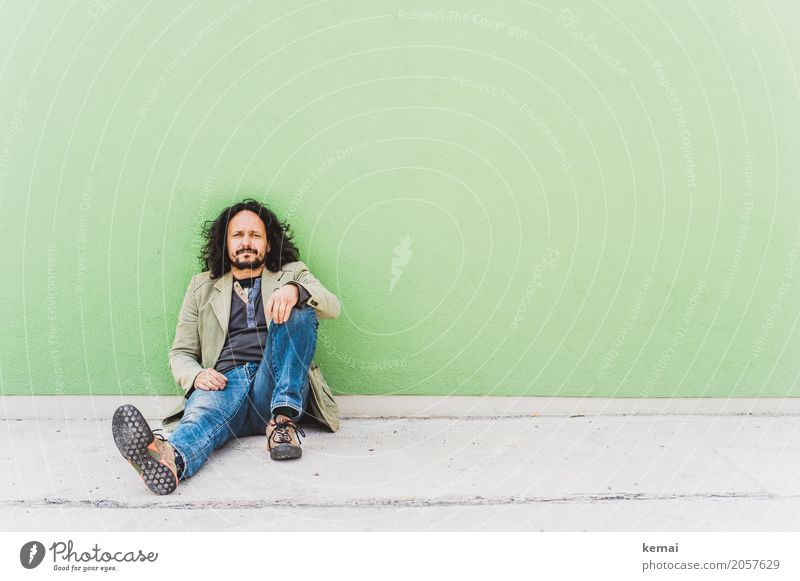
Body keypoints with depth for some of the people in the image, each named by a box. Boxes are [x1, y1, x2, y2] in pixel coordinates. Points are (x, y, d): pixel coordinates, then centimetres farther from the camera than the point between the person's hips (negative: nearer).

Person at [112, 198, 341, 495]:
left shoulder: (292, 274, 21)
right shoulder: (203, 287, 24)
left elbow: (332, 307, 1)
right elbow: (180, 352, 19)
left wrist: (295, 291, -22)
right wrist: (196, 376, -6)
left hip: (275, 389, 0)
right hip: (224, 383, 0)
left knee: (298, 311, -23)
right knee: (202, 412, -35)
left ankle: (283, 421, -31)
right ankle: (170, 460, -67)